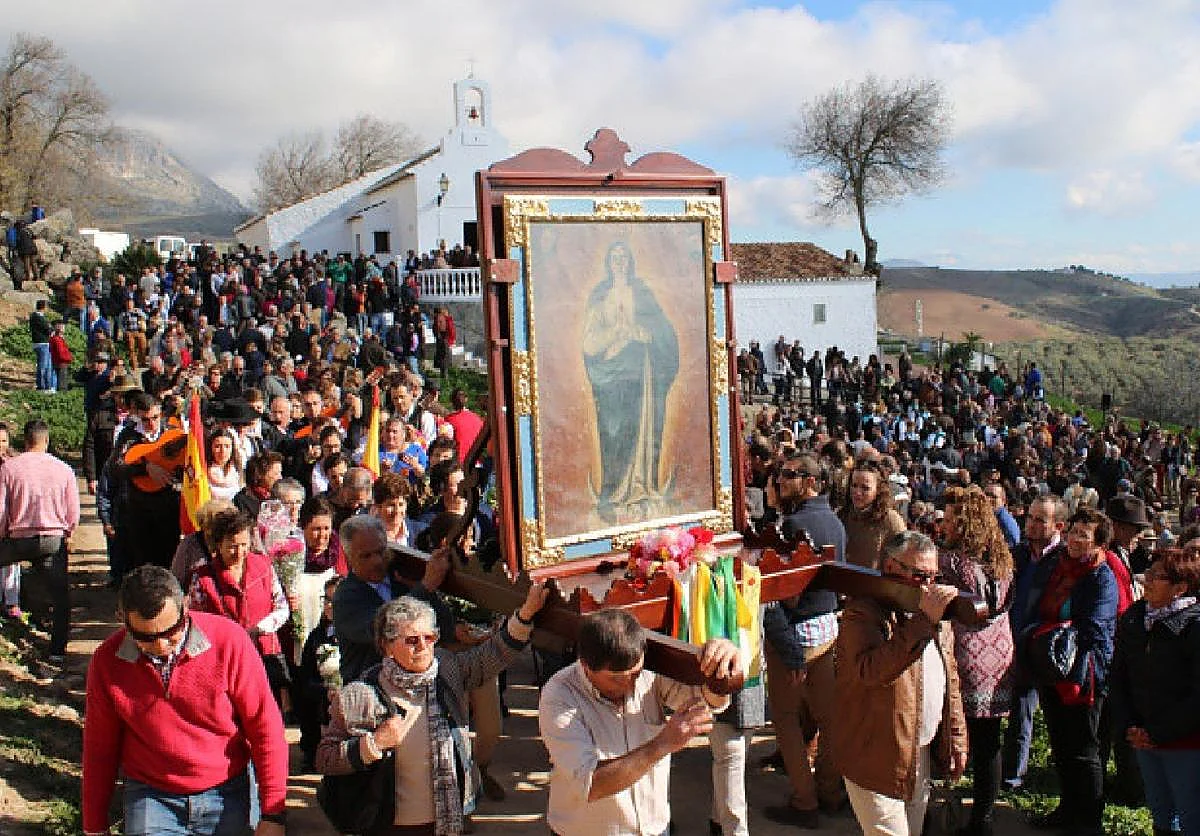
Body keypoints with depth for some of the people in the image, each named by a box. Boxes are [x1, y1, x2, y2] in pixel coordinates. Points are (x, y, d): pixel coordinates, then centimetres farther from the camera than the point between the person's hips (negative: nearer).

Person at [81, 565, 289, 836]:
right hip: (151, 798, 1)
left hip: (227, 794, -1)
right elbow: (100, 748, 3)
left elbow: (265, 729, -12)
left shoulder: (229, 641, -17)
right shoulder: (107, 661, -9)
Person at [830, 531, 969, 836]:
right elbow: (870, 670, -35)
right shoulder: (862, 612, -16)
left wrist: (957, 739, 15)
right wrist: (924, 620, -35)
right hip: (876, 760, -7)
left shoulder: (936, 611, 10)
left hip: (923, 755, 8)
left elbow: (950, 682, 18)